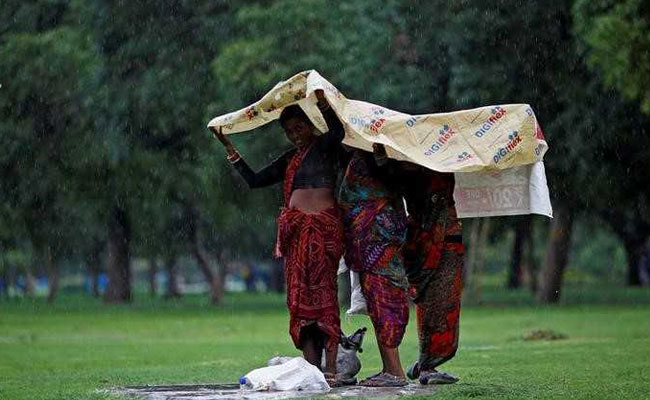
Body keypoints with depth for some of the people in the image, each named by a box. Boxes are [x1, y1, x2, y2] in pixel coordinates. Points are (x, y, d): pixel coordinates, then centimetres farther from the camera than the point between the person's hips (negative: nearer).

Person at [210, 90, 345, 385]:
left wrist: (323, 103, -28)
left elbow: (338, 132, -19)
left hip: (324, 226, -6)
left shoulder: (324, 146, 5)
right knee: (300, 296, -2)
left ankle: (331, 368, -14)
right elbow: (254, 180, 24)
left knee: (323, 291, -11)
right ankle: (311, 366, -3)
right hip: (295, 227, 6)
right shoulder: (289, 160, 22)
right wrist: (229, 148, 21)